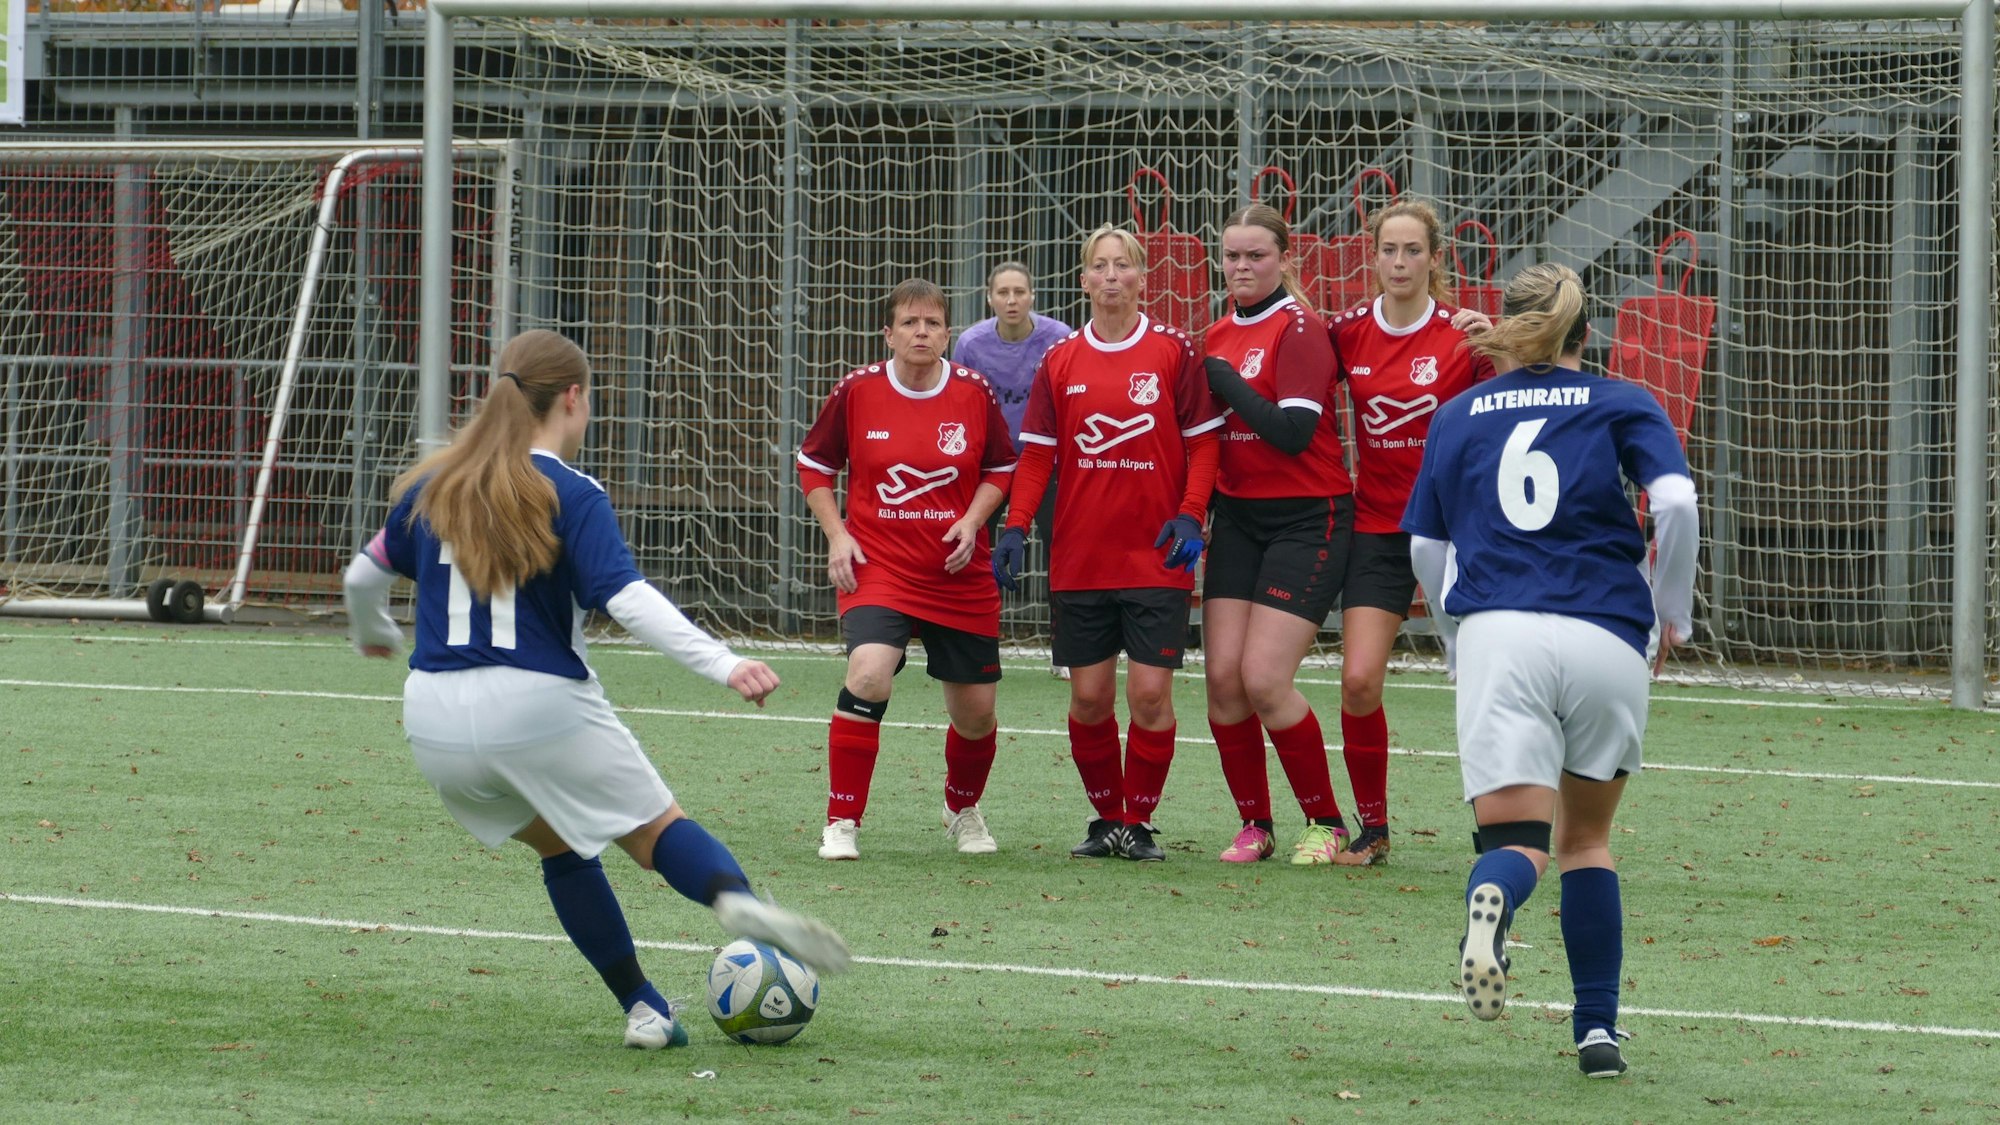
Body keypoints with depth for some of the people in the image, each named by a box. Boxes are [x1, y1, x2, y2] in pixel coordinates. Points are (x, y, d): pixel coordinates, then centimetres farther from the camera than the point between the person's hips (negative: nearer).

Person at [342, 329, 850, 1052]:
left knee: (562, 846, 25)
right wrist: (724, 665, -29)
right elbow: (628, 599, -21)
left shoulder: (431, 487, 8)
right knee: (658, 830, 5)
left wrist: (371, 633, 44)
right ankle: (736, 899, -29)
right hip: (540, 706, -5)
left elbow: (365, 574, 21)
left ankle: (641, 1006, 19)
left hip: (436, 721, 5)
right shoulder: (570, 496, -8)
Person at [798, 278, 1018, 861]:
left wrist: (973, 520, -6)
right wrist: (837, 535, -3)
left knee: (975, 709, 8)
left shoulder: (975, 392, -2)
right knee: (868, 675, -27)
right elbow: (814, 464, 8)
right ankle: (841, 823, -15)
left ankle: (964, 809, 41)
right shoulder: (857, 391, -5)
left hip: (960, 574, 2)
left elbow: (1001, 467, 11)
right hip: (878, 567, -2)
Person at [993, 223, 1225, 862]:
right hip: (1078, 561, 2)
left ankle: (1139, 822, 6)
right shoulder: (1060, 363, 7)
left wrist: (1191, 515, -11)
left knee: (1150, 693, -7)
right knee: (1089, 696, 2)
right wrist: (1016, 527, -3)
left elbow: (1203, 443, 1)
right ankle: (1106, 819, 16)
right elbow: (1037, 452, 8)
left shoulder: (1175, 353, 0)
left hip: (1156, 557, -2)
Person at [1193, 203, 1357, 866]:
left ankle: (1326, 823, 3)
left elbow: (1293, 432, -20)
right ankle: (1254, 825, 10)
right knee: (1223, 675, -3)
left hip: (1307, 519, -6)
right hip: (1237, 517, 6)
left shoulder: (1300, 330, -10)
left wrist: (1224, 382, -15)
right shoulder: (1217, 337, 12)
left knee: (1264, 681, -13)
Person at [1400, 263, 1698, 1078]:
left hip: (1496, 635, 0)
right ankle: (1598, 1030, 13)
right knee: (1586, 837, 19)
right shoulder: (1622, 406, 11)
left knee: (1516, 837, -6)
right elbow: (1676, 502, -5)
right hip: (1606, 638, 0)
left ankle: (1492, 898, -43)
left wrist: (1453, 637, 37)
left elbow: (1424, 546, 19)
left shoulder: (1457, 416, 17)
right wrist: (1673, 613, 10)